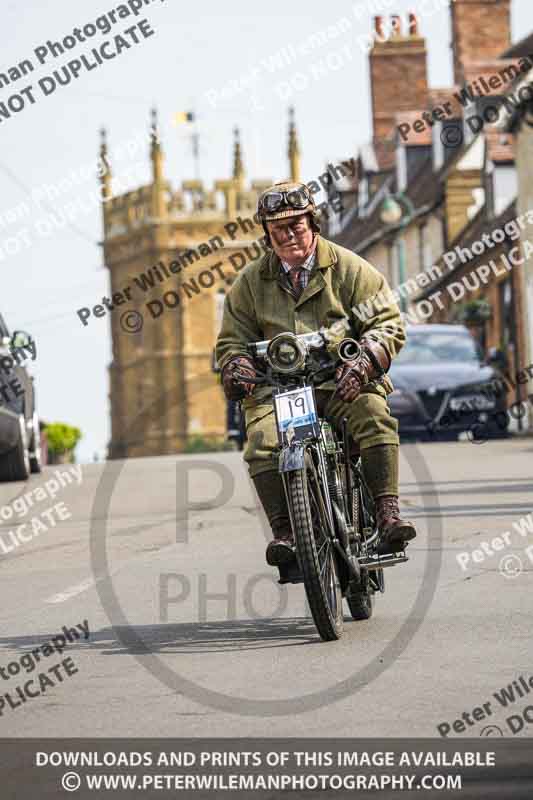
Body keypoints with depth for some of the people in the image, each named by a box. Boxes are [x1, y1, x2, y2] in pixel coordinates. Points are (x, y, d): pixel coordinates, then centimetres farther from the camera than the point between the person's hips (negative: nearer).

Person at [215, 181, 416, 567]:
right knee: (262, 442, -28)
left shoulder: (348, 268, 6)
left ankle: (388, 513, -31)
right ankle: (284, 530, -24)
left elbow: (387, 322, 2)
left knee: (374, 415, -32)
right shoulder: (251, 282, 14)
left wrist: (364, 361, -17)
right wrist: (236, 365, -7)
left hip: (341, 383, -2)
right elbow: (233, 339, 18)